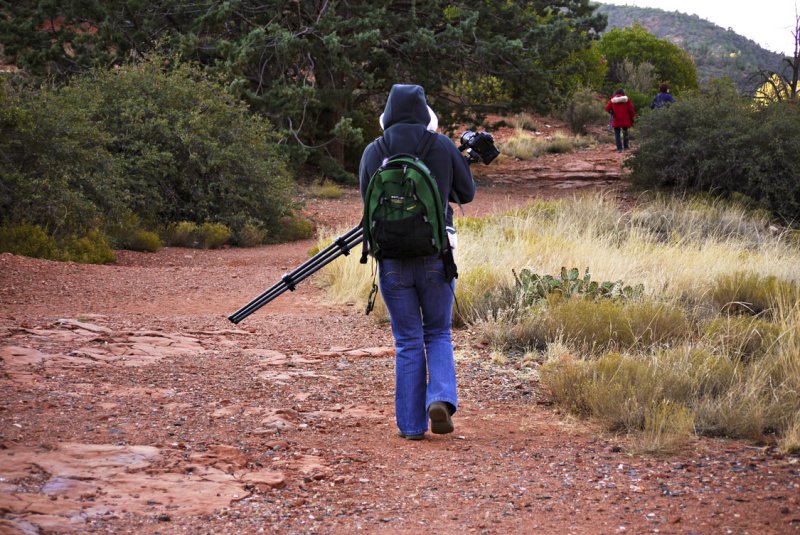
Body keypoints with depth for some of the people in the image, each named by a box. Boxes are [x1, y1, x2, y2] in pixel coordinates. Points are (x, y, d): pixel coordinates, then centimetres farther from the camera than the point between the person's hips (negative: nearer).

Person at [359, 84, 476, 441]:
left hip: (392, 260, 0)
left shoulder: (372, 152, -2)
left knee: (408, 342, 10)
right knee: (438, 334, 16)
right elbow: (466, 193, 9)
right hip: (435, 257, 0)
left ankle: (412, 424, 9)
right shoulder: (442, 146, -3)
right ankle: (440, 399, -6)